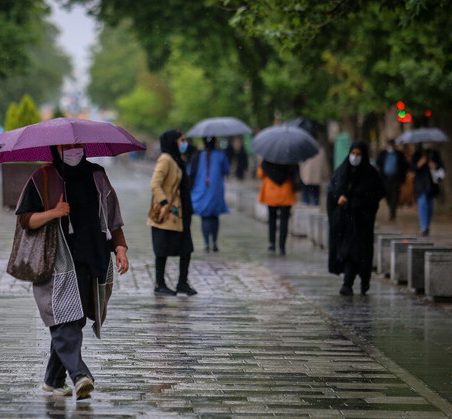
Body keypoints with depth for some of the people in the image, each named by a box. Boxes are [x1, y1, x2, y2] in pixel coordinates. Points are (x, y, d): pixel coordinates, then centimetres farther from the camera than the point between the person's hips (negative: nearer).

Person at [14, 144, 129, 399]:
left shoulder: (97, 177, 13)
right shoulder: (42, 180, 3)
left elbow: (113, 219, 16)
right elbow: (25, 220, 1)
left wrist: (120, 248, 3)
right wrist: (52, 213, -16)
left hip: (92, 262, 4)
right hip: (59, 265, -4)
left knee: (73, 321, 6)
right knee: (66, 321, -18)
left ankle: (54, 380, 18)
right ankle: (79, 375, -28)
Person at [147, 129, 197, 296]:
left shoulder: (176, 160, 16)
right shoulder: (165, 159, -13)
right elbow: (155, 185, -21)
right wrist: (164, 204, -27)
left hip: (178, 212, 9)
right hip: (165, 213, -9)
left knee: (186, 248, 7)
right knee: (163, 250, -1)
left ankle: (183, 283, 13)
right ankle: (159, 285, 7)